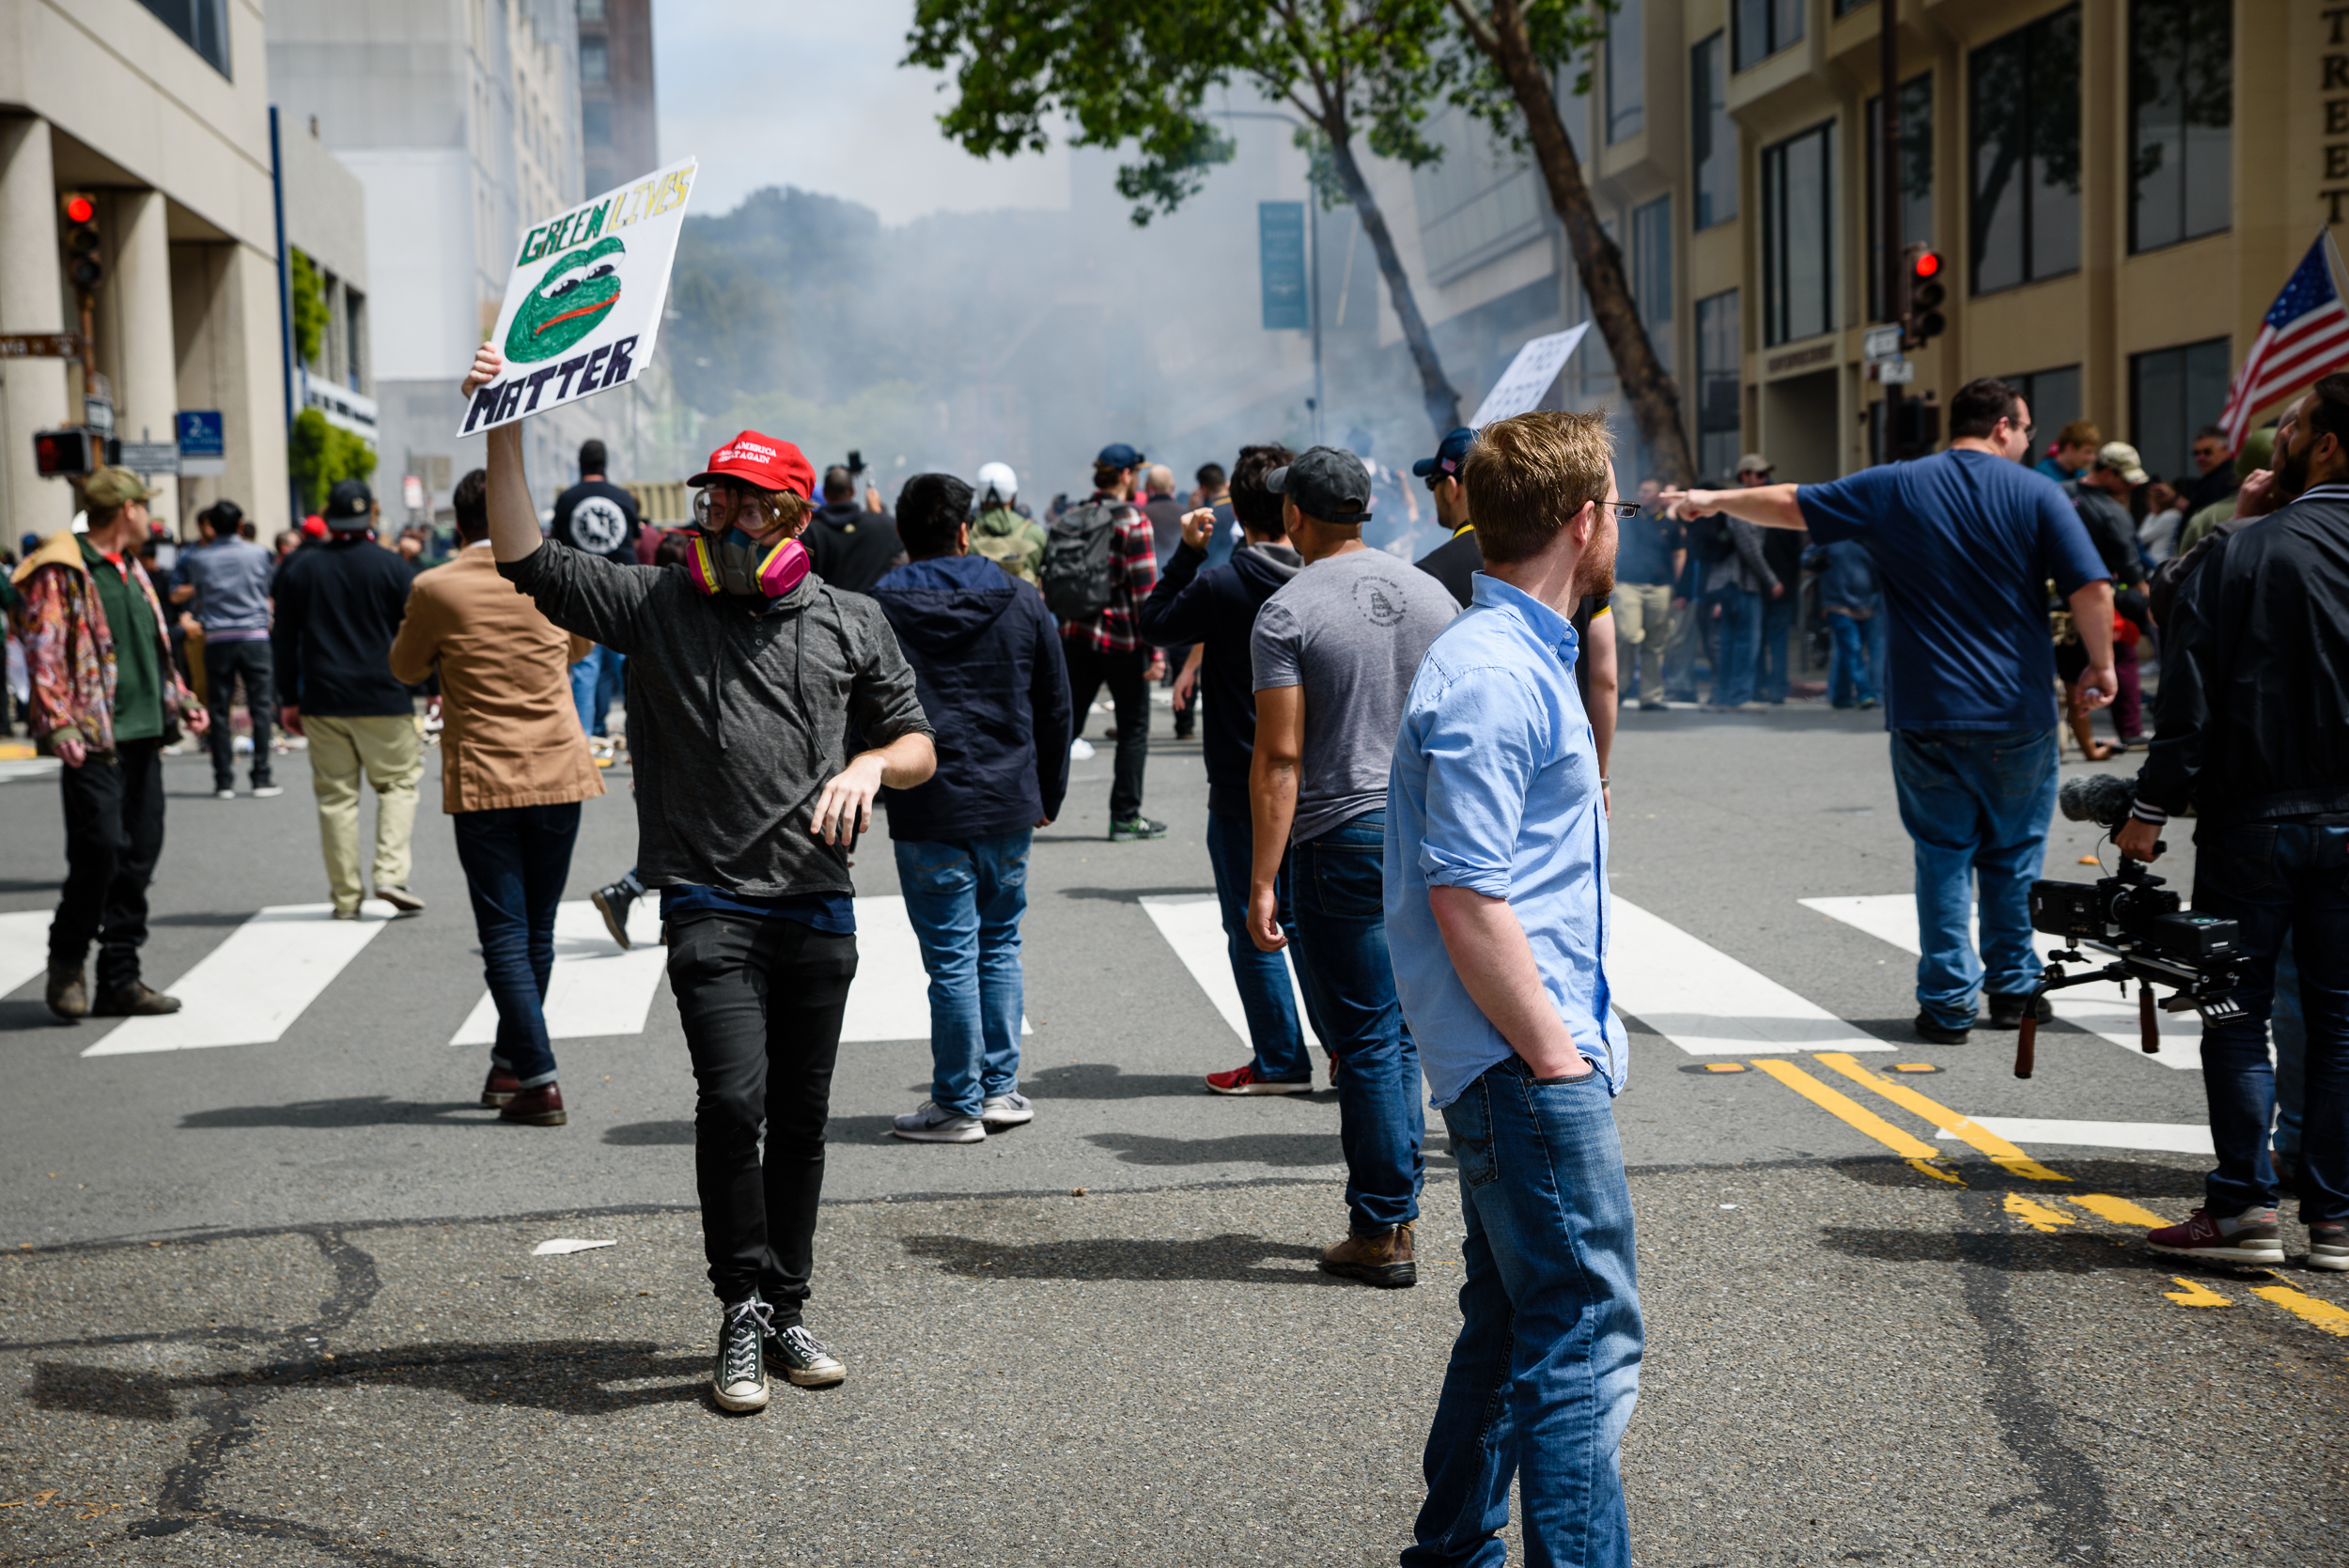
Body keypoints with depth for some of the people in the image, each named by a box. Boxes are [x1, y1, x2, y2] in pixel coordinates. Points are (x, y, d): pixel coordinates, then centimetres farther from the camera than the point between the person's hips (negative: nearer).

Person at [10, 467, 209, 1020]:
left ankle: (120, 979, 12)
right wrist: (59, 724, -20)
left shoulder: (131, 571, 20)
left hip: (144, 734, 8)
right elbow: (43, 654, -13)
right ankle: (67, 962, 7)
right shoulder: (60, 572, -7)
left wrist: (181, 701, 18)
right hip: (94, 739, -8)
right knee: (100, 846, -13)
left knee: (139, 855, 6)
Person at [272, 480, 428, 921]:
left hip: (323, 702, 2)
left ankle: (346, 896, 6)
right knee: (399, 782, 9)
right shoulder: (390, 566, -3)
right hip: (384, 700, -2)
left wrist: (289, 699, 14)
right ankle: (391, 873, -8)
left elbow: (284, 640, 8)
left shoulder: (299, 569, 6)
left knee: (335, 794, 6)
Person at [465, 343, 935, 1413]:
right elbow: (526, 560, -2)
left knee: (801, 1119, 9)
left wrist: (870, 766, -8)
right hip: (712, 905, -2)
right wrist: (504, 430, -9)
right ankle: (742, 1314, -3)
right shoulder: (656, 605, 4)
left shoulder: (852, 624, 9)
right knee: (734, 1099, -17)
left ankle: (786, 1310, 23)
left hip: (820, 906, 3)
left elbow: (918, 745, 14)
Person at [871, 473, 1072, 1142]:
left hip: (927, 814, -3)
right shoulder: (1022, 605, 5)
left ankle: (958, 1105, 6)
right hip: (1010, 809, 3)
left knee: (951, 956, 1)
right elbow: (1056, 709, 10)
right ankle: (1000, 1088, 18)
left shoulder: (875, 612, -4)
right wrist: (1048, 795, 20)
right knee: (999, 946, 16)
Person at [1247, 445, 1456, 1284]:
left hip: (1342, 840, -5)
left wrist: (1263, 882, -12)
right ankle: (1396, 1202, 22)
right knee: (1402, 1032, 15)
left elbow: (1280, 759, -14)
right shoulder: (1432, 594, 8)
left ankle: (1382, 1232, 6)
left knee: (1366, 1040, 0)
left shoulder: (1287, 611, -9)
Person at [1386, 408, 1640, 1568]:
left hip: (1520, 1060, 11)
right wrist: (1555, 1056, -18)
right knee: (1588, 1340, -9)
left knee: (1512, 1324, 19)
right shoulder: (1489, 677, -17)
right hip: (1522, 1065, -11)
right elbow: (1467, 899, -22)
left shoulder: (1527, 658, 16)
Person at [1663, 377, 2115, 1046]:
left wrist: (1711, 500, 22)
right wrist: (2101, 665, 4)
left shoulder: (1895, 488, 2)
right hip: (2018, 715, -1)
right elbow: (2091, 589, -11)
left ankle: (1949, 1002, 7)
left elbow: (1790, 505, 8)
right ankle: (2013, 989, 20)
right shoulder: (2036, 495, -3)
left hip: (1928, 714, 1)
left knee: (1942, 854, 8)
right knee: (2013, 854, 13)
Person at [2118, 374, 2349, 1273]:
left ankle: (2245, 1209, 3)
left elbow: (2193, 695, -12)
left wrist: (2152, 809, -8)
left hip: (2254, 820, -4)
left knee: (2238, 1014, 4)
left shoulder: (2248, 554, -10)